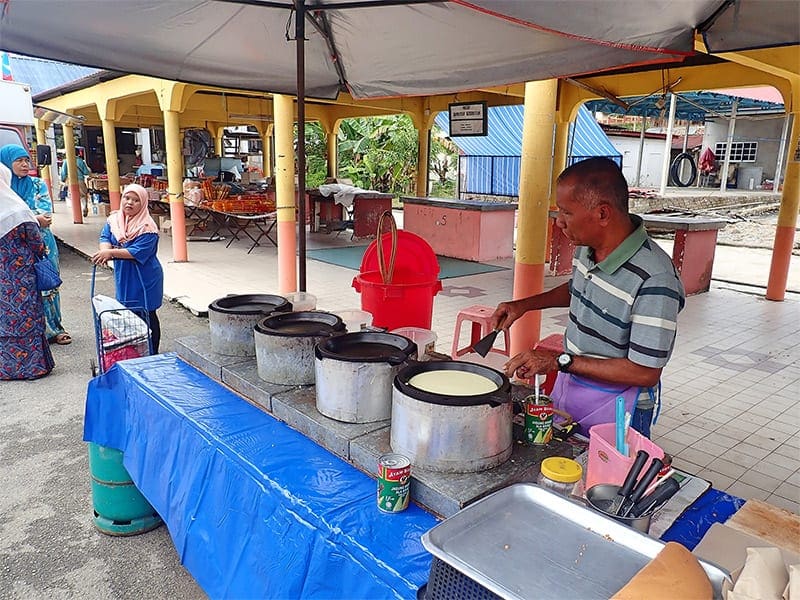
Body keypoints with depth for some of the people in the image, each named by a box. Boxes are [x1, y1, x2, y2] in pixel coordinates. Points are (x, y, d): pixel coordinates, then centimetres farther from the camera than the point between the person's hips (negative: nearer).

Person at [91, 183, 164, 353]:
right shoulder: (114, 219, 4)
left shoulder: (147, 227, -17)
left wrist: (111, 252, -26)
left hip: (144, 280, -6)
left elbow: (137, 252, -24)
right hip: (123, 277, 7)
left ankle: (152, 356, 17)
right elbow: (105, 237, -1)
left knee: (147, 317, 4)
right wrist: (105, 250, -22)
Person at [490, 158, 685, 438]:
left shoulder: (654, 279, -30)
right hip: (567, 384, 8)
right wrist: (525, 304, 3)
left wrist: (559, 361, -24)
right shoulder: (587, 247, -6)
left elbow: (645, 372, -26)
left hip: (614, 408, -7)